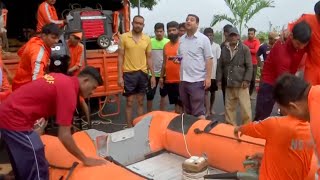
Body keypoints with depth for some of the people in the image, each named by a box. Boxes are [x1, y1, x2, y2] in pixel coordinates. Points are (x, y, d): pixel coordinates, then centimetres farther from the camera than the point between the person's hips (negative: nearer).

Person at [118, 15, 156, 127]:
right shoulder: (124, 37, -3)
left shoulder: (147, 39, 5)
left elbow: (149, 58, 9)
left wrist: (153, 75, 5)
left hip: (143, 73, 3)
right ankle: (130, 127, 13)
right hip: (129, 73, -3)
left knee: (141, 102, 12)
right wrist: (120, 76, -9)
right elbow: (120, 57, -4)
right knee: (129, 102, 3)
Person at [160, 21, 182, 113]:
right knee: (175, 102, 15)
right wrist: (161, 77, 15)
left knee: (181, 103, -1)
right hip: (169, 80, 6)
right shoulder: (166, 46, 12)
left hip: (180, 79, -5)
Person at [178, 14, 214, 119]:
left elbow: (209, 59, -8)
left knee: (198, 111, -4)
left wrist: (208, 77, -15)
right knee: (187, 109, 15)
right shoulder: (181, 39, 12)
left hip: (197, 80, -6)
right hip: (183, 79, 6)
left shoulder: (203, 39, -5)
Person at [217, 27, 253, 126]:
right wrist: (219, 79, 7)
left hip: (241, 83, -4)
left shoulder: (244, 48, -2)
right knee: (229, 107, 11)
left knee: (245, 107, -5)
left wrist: (246, 80, -11)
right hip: (229, 83, 4)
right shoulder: (224, 49, 9)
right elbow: (220, 66, 12)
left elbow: (249, 66, -4)